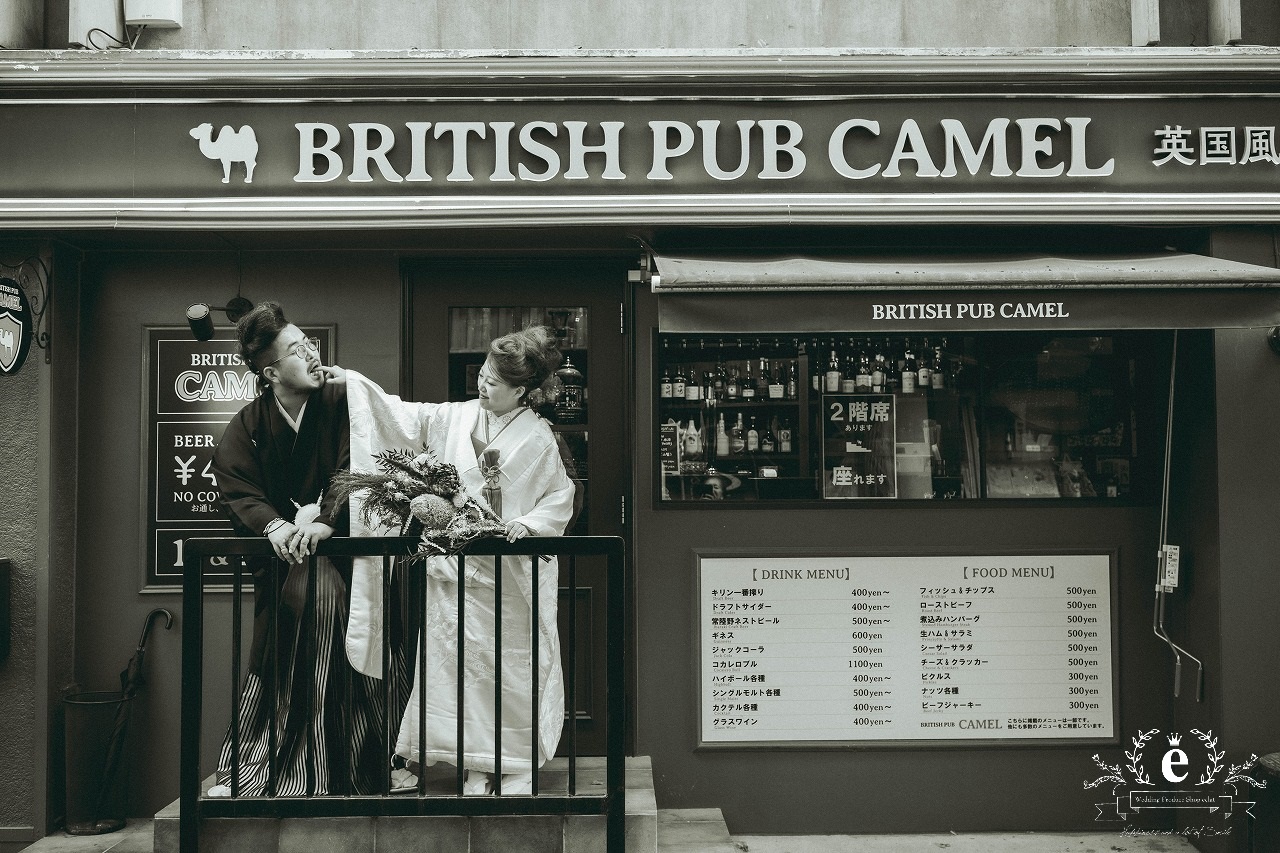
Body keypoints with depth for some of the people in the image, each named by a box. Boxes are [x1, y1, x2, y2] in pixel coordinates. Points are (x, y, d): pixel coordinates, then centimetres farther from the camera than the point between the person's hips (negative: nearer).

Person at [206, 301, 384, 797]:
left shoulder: (343, 403, -2)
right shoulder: (247, 426, 2)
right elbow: (237, 488, -11)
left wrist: (325, 519, -31)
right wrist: (275, 525, -30)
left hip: (335, 546, -1)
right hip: (279, 552, 1)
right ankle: (244, 772, 1)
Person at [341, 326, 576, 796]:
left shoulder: (538, 439, -3)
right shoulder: (454, 418, 4)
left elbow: (560, 496, 3)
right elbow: (401, 415, 4)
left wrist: (529, 523, -14)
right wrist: (348, 380, -1)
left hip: (504, 576, -2)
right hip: (450, 567, 3)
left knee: (502, 666, 3)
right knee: (441, 658, 7)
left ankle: (502, 764, 15)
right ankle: (416, 755, 16)